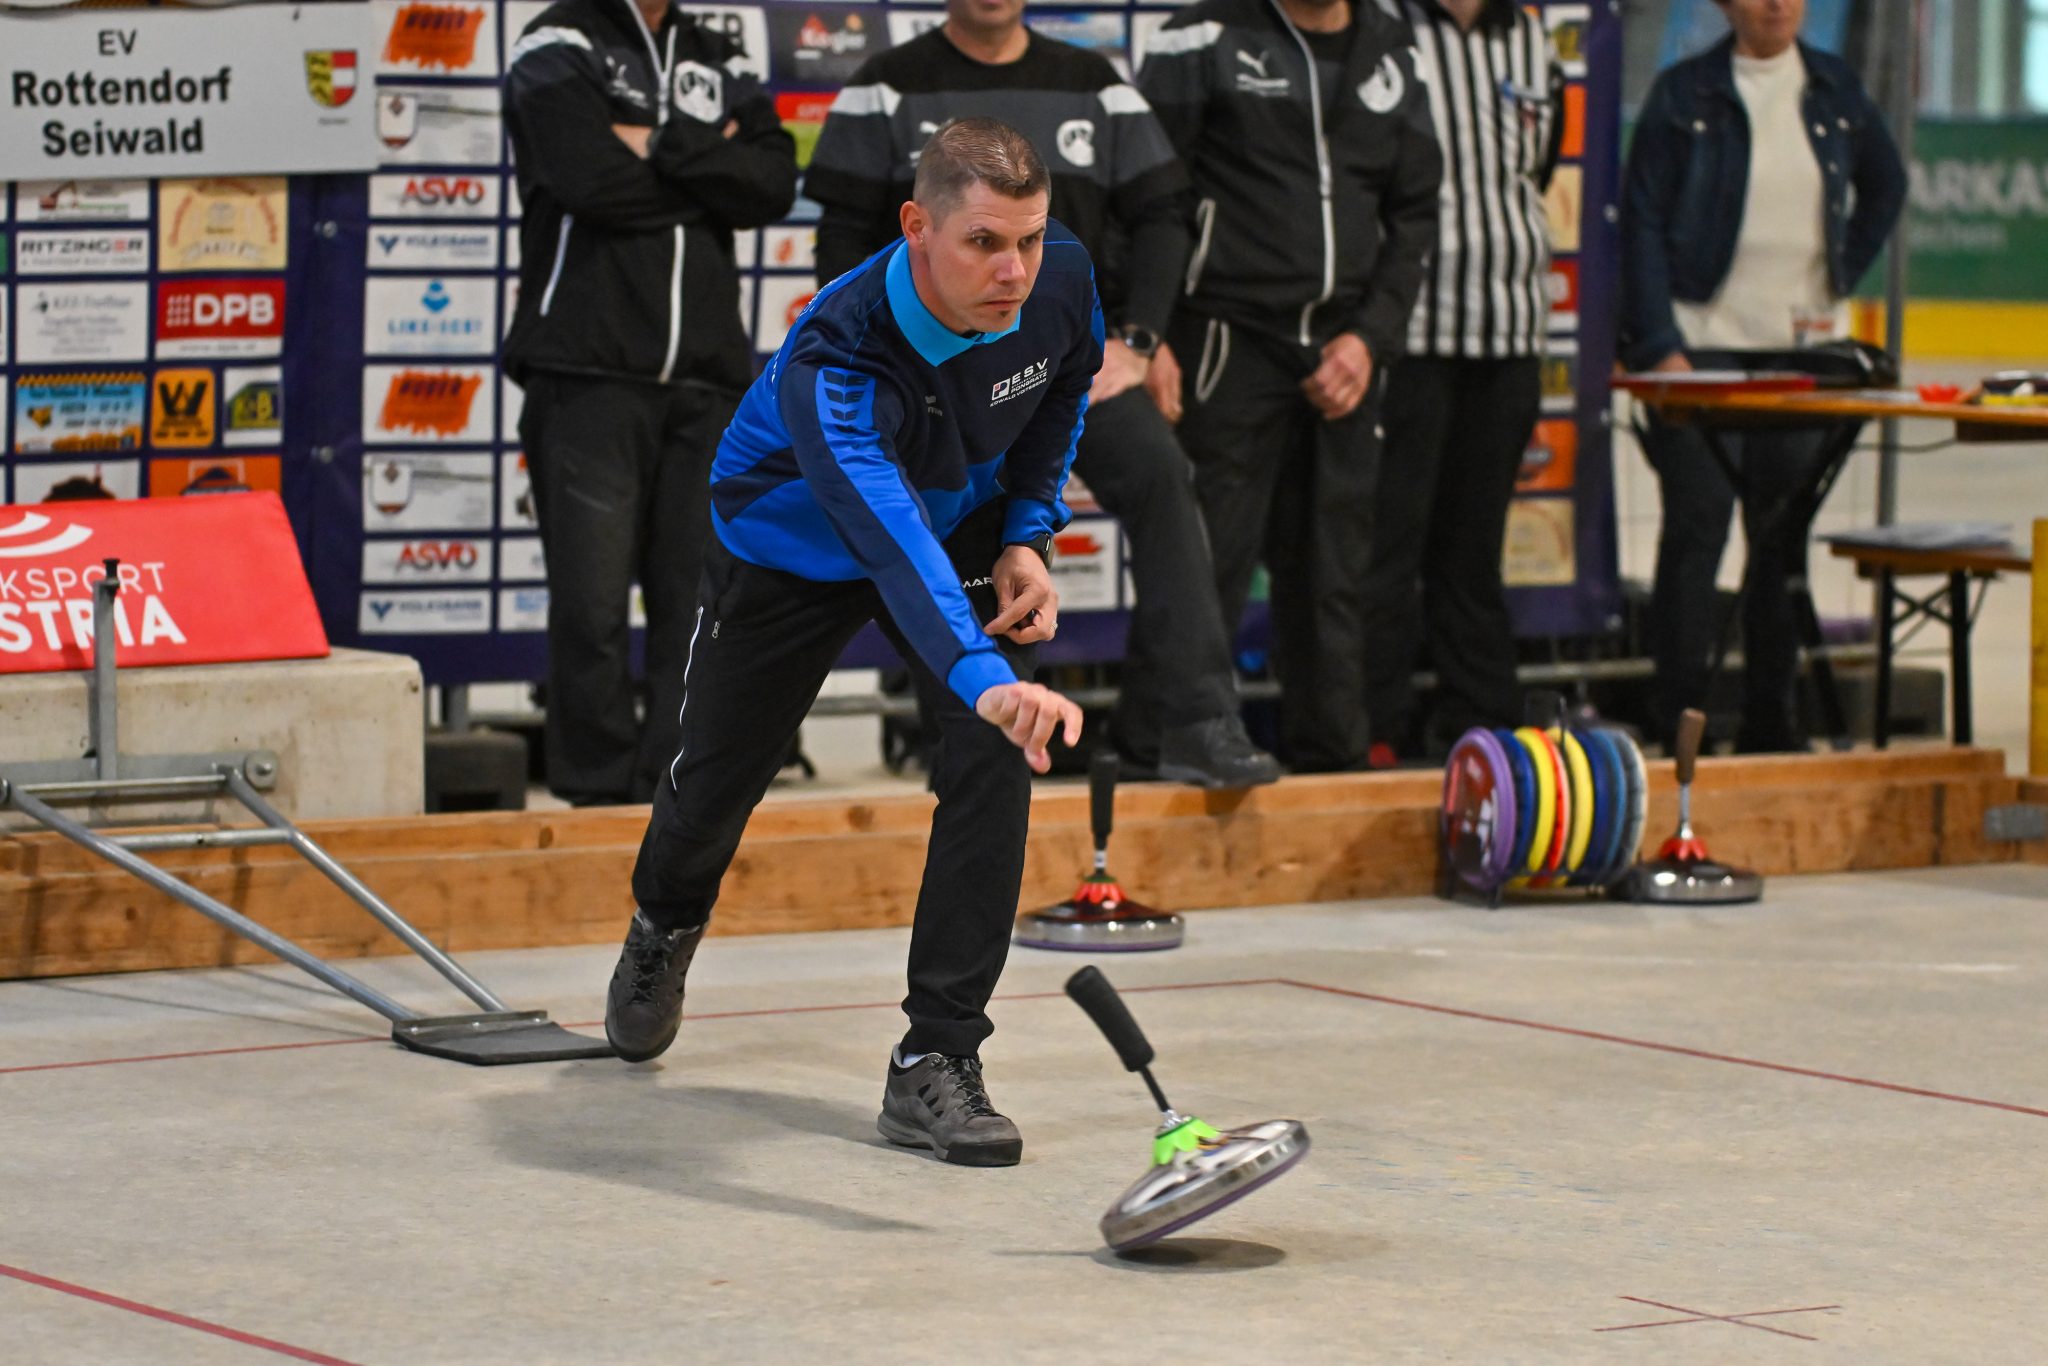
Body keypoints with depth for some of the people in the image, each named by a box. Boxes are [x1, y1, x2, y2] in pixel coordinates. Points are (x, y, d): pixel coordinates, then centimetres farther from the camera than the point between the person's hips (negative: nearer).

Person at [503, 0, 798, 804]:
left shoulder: (718, 65, 17)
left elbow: (773, 185, -1)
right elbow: (592, 178, -16)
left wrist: (663, 149, -11)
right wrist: (707, 169, -3)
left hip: (707, 380, 4)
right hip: (588, 373, -4)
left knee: (701, 602, 2)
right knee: (592, 607, -4)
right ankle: (600, 799, 2)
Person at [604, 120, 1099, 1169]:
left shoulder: (1063, 279, -26)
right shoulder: (830, 364, -44)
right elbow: (889, 537, -58)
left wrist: (1028, 534, -9)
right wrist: (982, 678, -73)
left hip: (962, 532, 3)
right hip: (790, 545, -3)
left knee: (994, 759, -19)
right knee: (720, 773, 14)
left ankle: (935, 1063, -13)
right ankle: (663, 928, 52)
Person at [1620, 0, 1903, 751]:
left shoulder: (1836, 89, 8)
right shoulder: (1683, 95, -3)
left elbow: (1885, 185, 23)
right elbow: (1643, 221, -5)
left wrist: (1840, 281, 11)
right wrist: (1660, 344, -13)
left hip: (1800, 349, 4)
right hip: (1701, 343, -4)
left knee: (1785, 538, 7)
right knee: (1696, 526, -6)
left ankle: (1771, 715, 14)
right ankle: (1678, 720, -2)